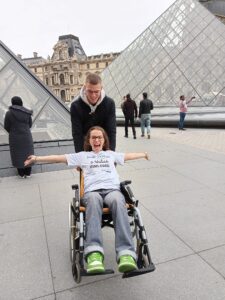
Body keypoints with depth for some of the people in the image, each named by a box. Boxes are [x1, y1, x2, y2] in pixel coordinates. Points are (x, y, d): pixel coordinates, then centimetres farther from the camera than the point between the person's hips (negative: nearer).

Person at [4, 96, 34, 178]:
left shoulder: (9, 113, -10)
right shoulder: (27, 113, -3)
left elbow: (6, 127, -4)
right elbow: (30, 125, 4)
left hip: (15, 138, -2)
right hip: (26, 136, 2)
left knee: (18, 155, 11)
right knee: (27, 154, 13)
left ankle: (21, 174, 19)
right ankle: (28, 173, 20)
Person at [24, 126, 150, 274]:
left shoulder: (111, 154, 34)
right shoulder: (82, 156, 28)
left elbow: (128, 156, 44)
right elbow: (59, 158, 23)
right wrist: (37, 158, 18)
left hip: (112, 189, 1)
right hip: (92, 191, -1)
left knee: (118, 202, -37)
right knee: (94, 201, -40)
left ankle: (126, 254, -50)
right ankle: (94, 253, -55)